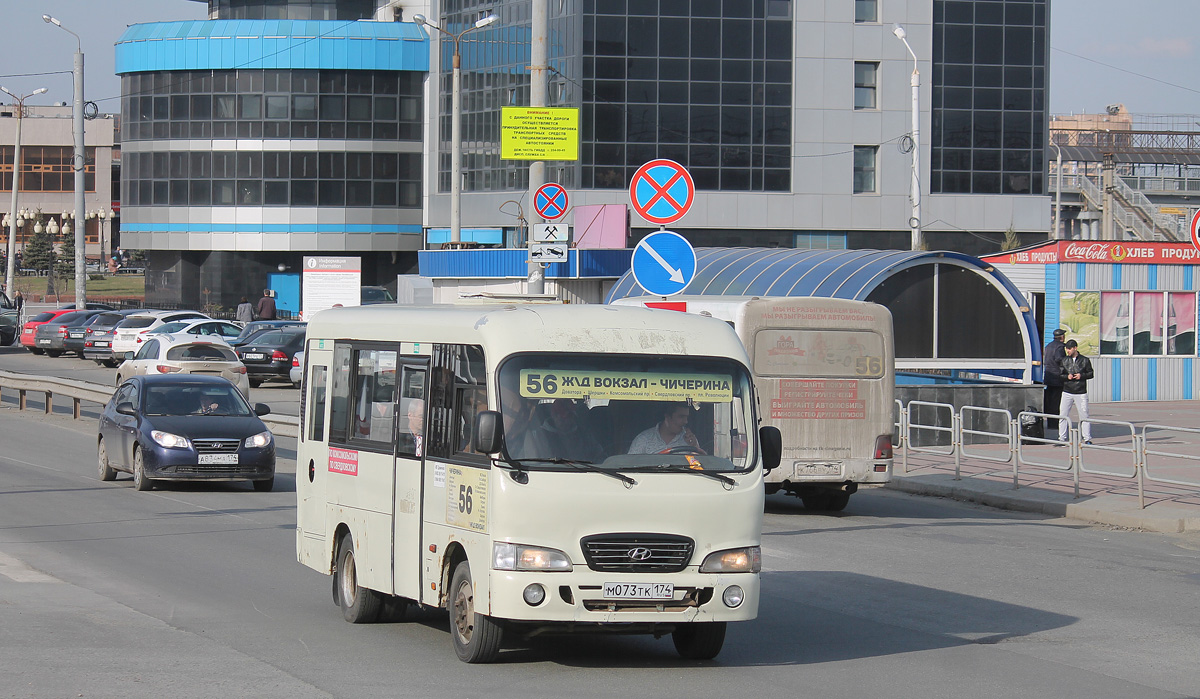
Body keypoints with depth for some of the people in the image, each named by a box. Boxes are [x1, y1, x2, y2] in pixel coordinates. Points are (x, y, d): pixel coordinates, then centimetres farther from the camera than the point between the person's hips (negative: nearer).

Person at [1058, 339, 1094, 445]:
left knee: (1084, 416, -2)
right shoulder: (1064, 361, 9)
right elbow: (1059, 374, 10)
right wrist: (1067, 377, -11)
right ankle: (1062, 438, 5)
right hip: (1067, 392, 2)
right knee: (1062, 415, -2)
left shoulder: (1085, 360, 2)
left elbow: (1091, 373, 6)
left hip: (1081, 393, -2)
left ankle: (1087, 439, 5)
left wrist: (1082, 376, -12)